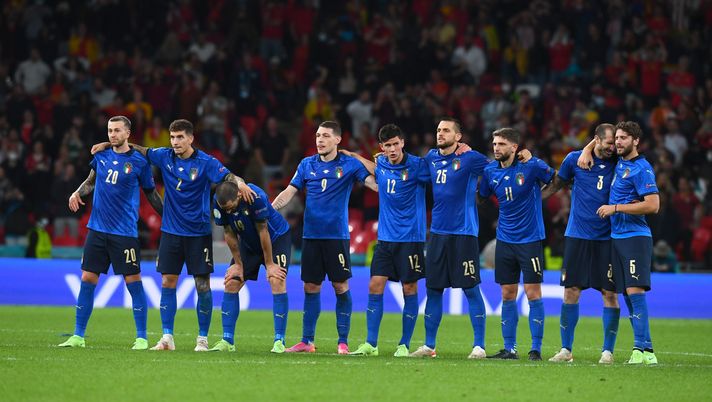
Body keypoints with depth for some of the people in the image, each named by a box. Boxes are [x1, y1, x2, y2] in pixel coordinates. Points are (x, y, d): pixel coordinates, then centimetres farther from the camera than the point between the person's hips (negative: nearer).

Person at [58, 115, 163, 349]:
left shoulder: (139, 162, -3)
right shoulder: (101, 155, 7)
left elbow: (151, 194, 6)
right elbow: (90, 181, 21)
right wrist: (77, 193, 2)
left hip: (125, 232, -4)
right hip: (97, 229, 4)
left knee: (133, 282, -4)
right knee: (87, 281, 4)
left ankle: (142, 338, 5)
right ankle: (78, 336, 11)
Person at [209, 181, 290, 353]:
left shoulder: (255, 197, -35)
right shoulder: (219, 202, -21)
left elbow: (263, 231, -26)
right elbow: (230, 235, -9)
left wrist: (269, 264, -18)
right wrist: (238, 264, -4)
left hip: (276, 238, -5)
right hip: (248, 242, 5)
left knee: (277, 281, -20)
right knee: (231, 284, -5)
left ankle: (279, 341, -18)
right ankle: (227, 341, -1)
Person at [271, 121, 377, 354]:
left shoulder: (349, 164, -1)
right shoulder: (307, 164, 8)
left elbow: (375, 183, -9)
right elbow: (289, 192, 7)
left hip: (337, 235, -3)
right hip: (311, 235, 3)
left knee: (341, 286, -3)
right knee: (310, 287, 6)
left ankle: (343, 341, 4)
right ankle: (307, 341, 12)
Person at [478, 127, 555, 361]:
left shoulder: (532, 166, -10)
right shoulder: (490, 171, 3)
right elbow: (480, 197, 17)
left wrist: (536, 197, -2)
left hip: (530, 239, -4)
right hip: (504, 240, 4)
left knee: (533, 293, -5)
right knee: (507, 295, 6)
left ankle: (536, 348, -1)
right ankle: (509, 348, 12)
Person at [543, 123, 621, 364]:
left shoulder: (617, 164, 1)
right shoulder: (574, 159, 1)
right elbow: (556, 184, 13)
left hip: (606, 238, 0)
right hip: (577, 236, 0)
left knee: (610, 294, -4)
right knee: (571, 292, 0)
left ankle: (608, 351, 3)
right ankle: (566, 349, 9)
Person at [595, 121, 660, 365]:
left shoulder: (641, 169, -11)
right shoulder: (619, 162, 13)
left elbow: (653, 205, -18)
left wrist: (615, 208, -15)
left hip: (635, 237, -8)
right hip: (617, 238, 8)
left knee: (635, 291, -15)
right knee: (626, 294, 6)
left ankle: (643, 350, -19)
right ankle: (643, 350, 7)